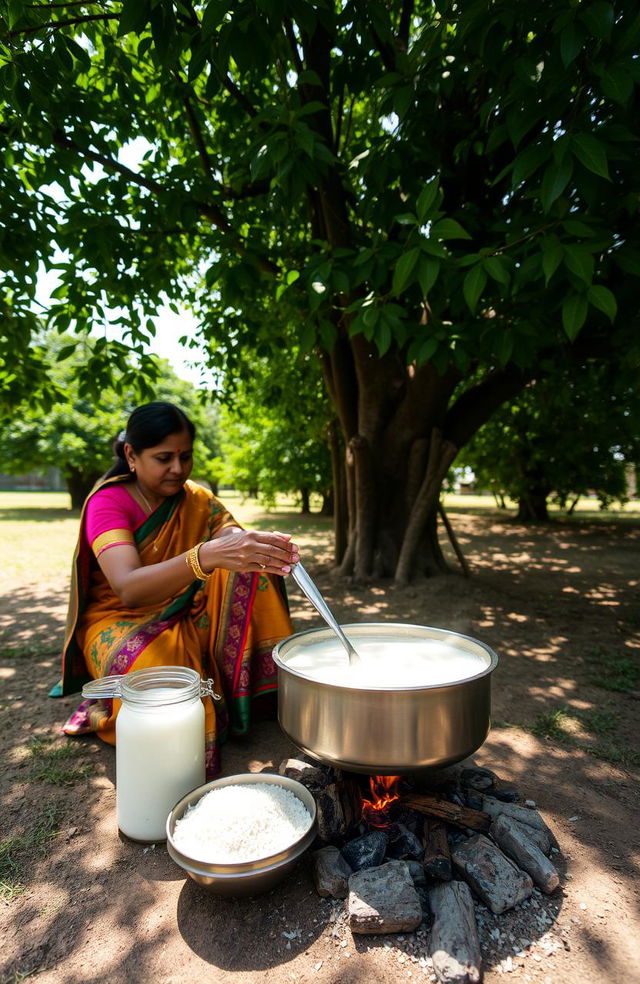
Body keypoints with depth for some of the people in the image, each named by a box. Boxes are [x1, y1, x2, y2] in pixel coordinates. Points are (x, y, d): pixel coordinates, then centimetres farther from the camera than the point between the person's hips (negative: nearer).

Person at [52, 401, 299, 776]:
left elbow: (236, 543, -16)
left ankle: (246, 687, -13)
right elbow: (128, 588, -34)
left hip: (188, 618, 5)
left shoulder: (199, 501, -1)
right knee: (154, 664, -39)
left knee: (249, 569, -20)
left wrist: (267, 548, -43)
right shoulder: (108, 502, -17)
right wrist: (206, 556, -52)